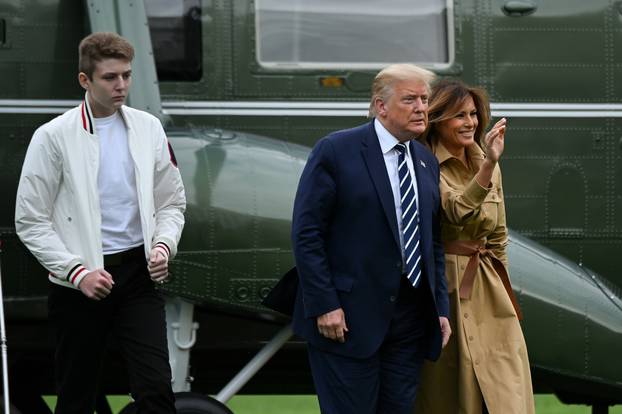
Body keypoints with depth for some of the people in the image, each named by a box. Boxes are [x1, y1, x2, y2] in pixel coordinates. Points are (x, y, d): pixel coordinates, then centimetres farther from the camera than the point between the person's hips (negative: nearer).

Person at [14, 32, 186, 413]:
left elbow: (171, 202, 13)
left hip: (139, 272, 2)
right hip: (80, 281, -2)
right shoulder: (55, 137, -7)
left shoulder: (148, 128, 5)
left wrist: (164, 245, -7)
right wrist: (77, 272, -14)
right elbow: (30, 221, -6)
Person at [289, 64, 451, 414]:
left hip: (411, 318, 6)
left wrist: (441, 308, 11)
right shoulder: (336, 152, -6)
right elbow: (306, 234, -9)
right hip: (348, 318, -6)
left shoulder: (427, 162, 14)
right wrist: (324, 305, -15)